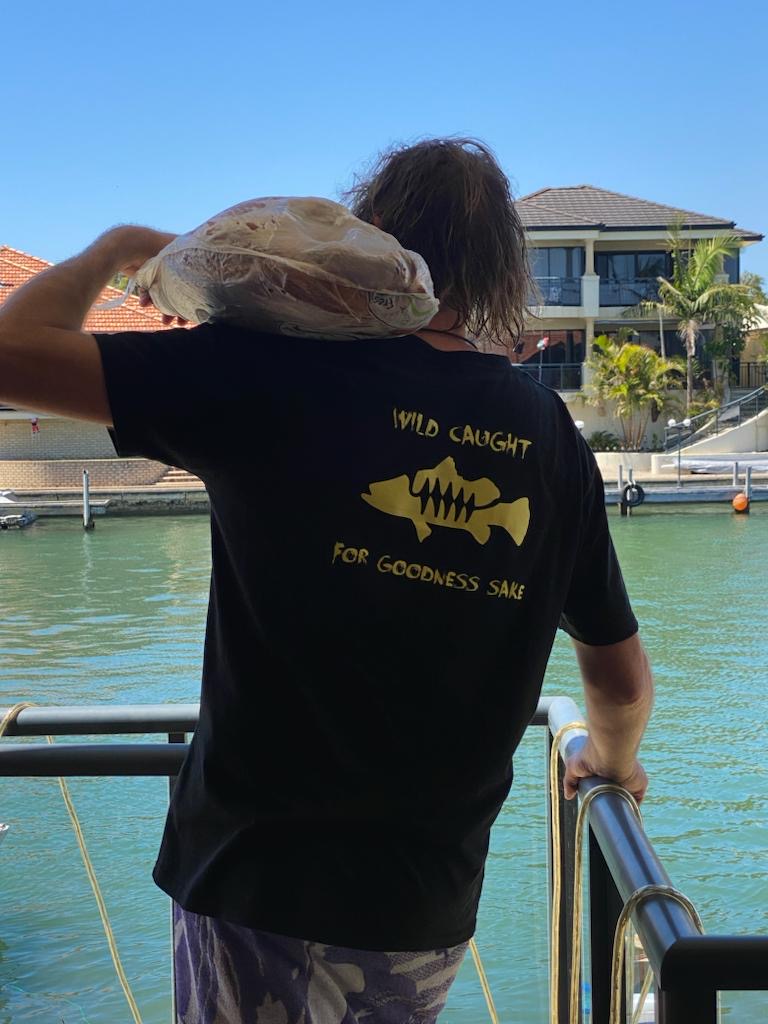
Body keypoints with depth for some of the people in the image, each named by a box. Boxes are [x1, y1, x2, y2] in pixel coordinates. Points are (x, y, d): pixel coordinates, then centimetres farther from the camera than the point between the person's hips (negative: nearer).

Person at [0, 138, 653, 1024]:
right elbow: (623, 680, 7)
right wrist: (612, 762, 29)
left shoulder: (278, 372, -13)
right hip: (429, 899, 4)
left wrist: (116, 247, 6)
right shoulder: (550, 433, -1)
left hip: (255, 873, -3)